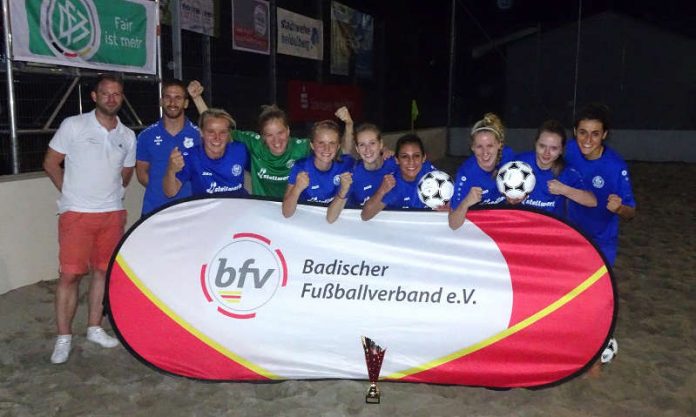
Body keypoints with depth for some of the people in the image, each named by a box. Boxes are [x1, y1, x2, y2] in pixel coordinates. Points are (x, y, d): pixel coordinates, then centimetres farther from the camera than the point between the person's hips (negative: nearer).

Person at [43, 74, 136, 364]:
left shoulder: (127, 136, 7)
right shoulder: (73, 126, -4)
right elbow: (51, 163, 1)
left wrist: (111, 194, 11)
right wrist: (71, 193, 2)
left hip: (113, 214, 4)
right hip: (76, 213, -4)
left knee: (103, 271, 9)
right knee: (70, 274, -4)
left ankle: (94, 328, 23)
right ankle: (63, 337, 8)